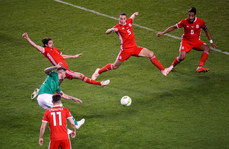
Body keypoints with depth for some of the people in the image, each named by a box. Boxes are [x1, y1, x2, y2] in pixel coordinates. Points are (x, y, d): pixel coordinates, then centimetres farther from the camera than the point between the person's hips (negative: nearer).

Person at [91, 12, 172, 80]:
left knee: (151, 54, -6)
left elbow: (133, 16, 32)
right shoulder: (118, 27, -10)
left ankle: (163, 70, 0)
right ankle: (98, 71, 24)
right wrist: (112, 30, -41)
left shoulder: (129, 22, 6)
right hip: (125, 49, -5)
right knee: (115, 66, 3)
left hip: (134, 47, 5)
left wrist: (135, 14, 15)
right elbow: (107, 32, -25)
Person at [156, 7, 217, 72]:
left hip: (196, 41, 2)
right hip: (186, 41, -2)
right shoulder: (184, 21, -15)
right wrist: (162, 33, -6)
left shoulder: (200, 22, -12)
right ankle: (172, 65, 10)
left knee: (207, 48, -25)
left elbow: (206, 31, 6)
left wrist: (211, 41, 6)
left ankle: (200, 67, -23)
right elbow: (173, 27, -3)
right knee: (182, 57, -24)